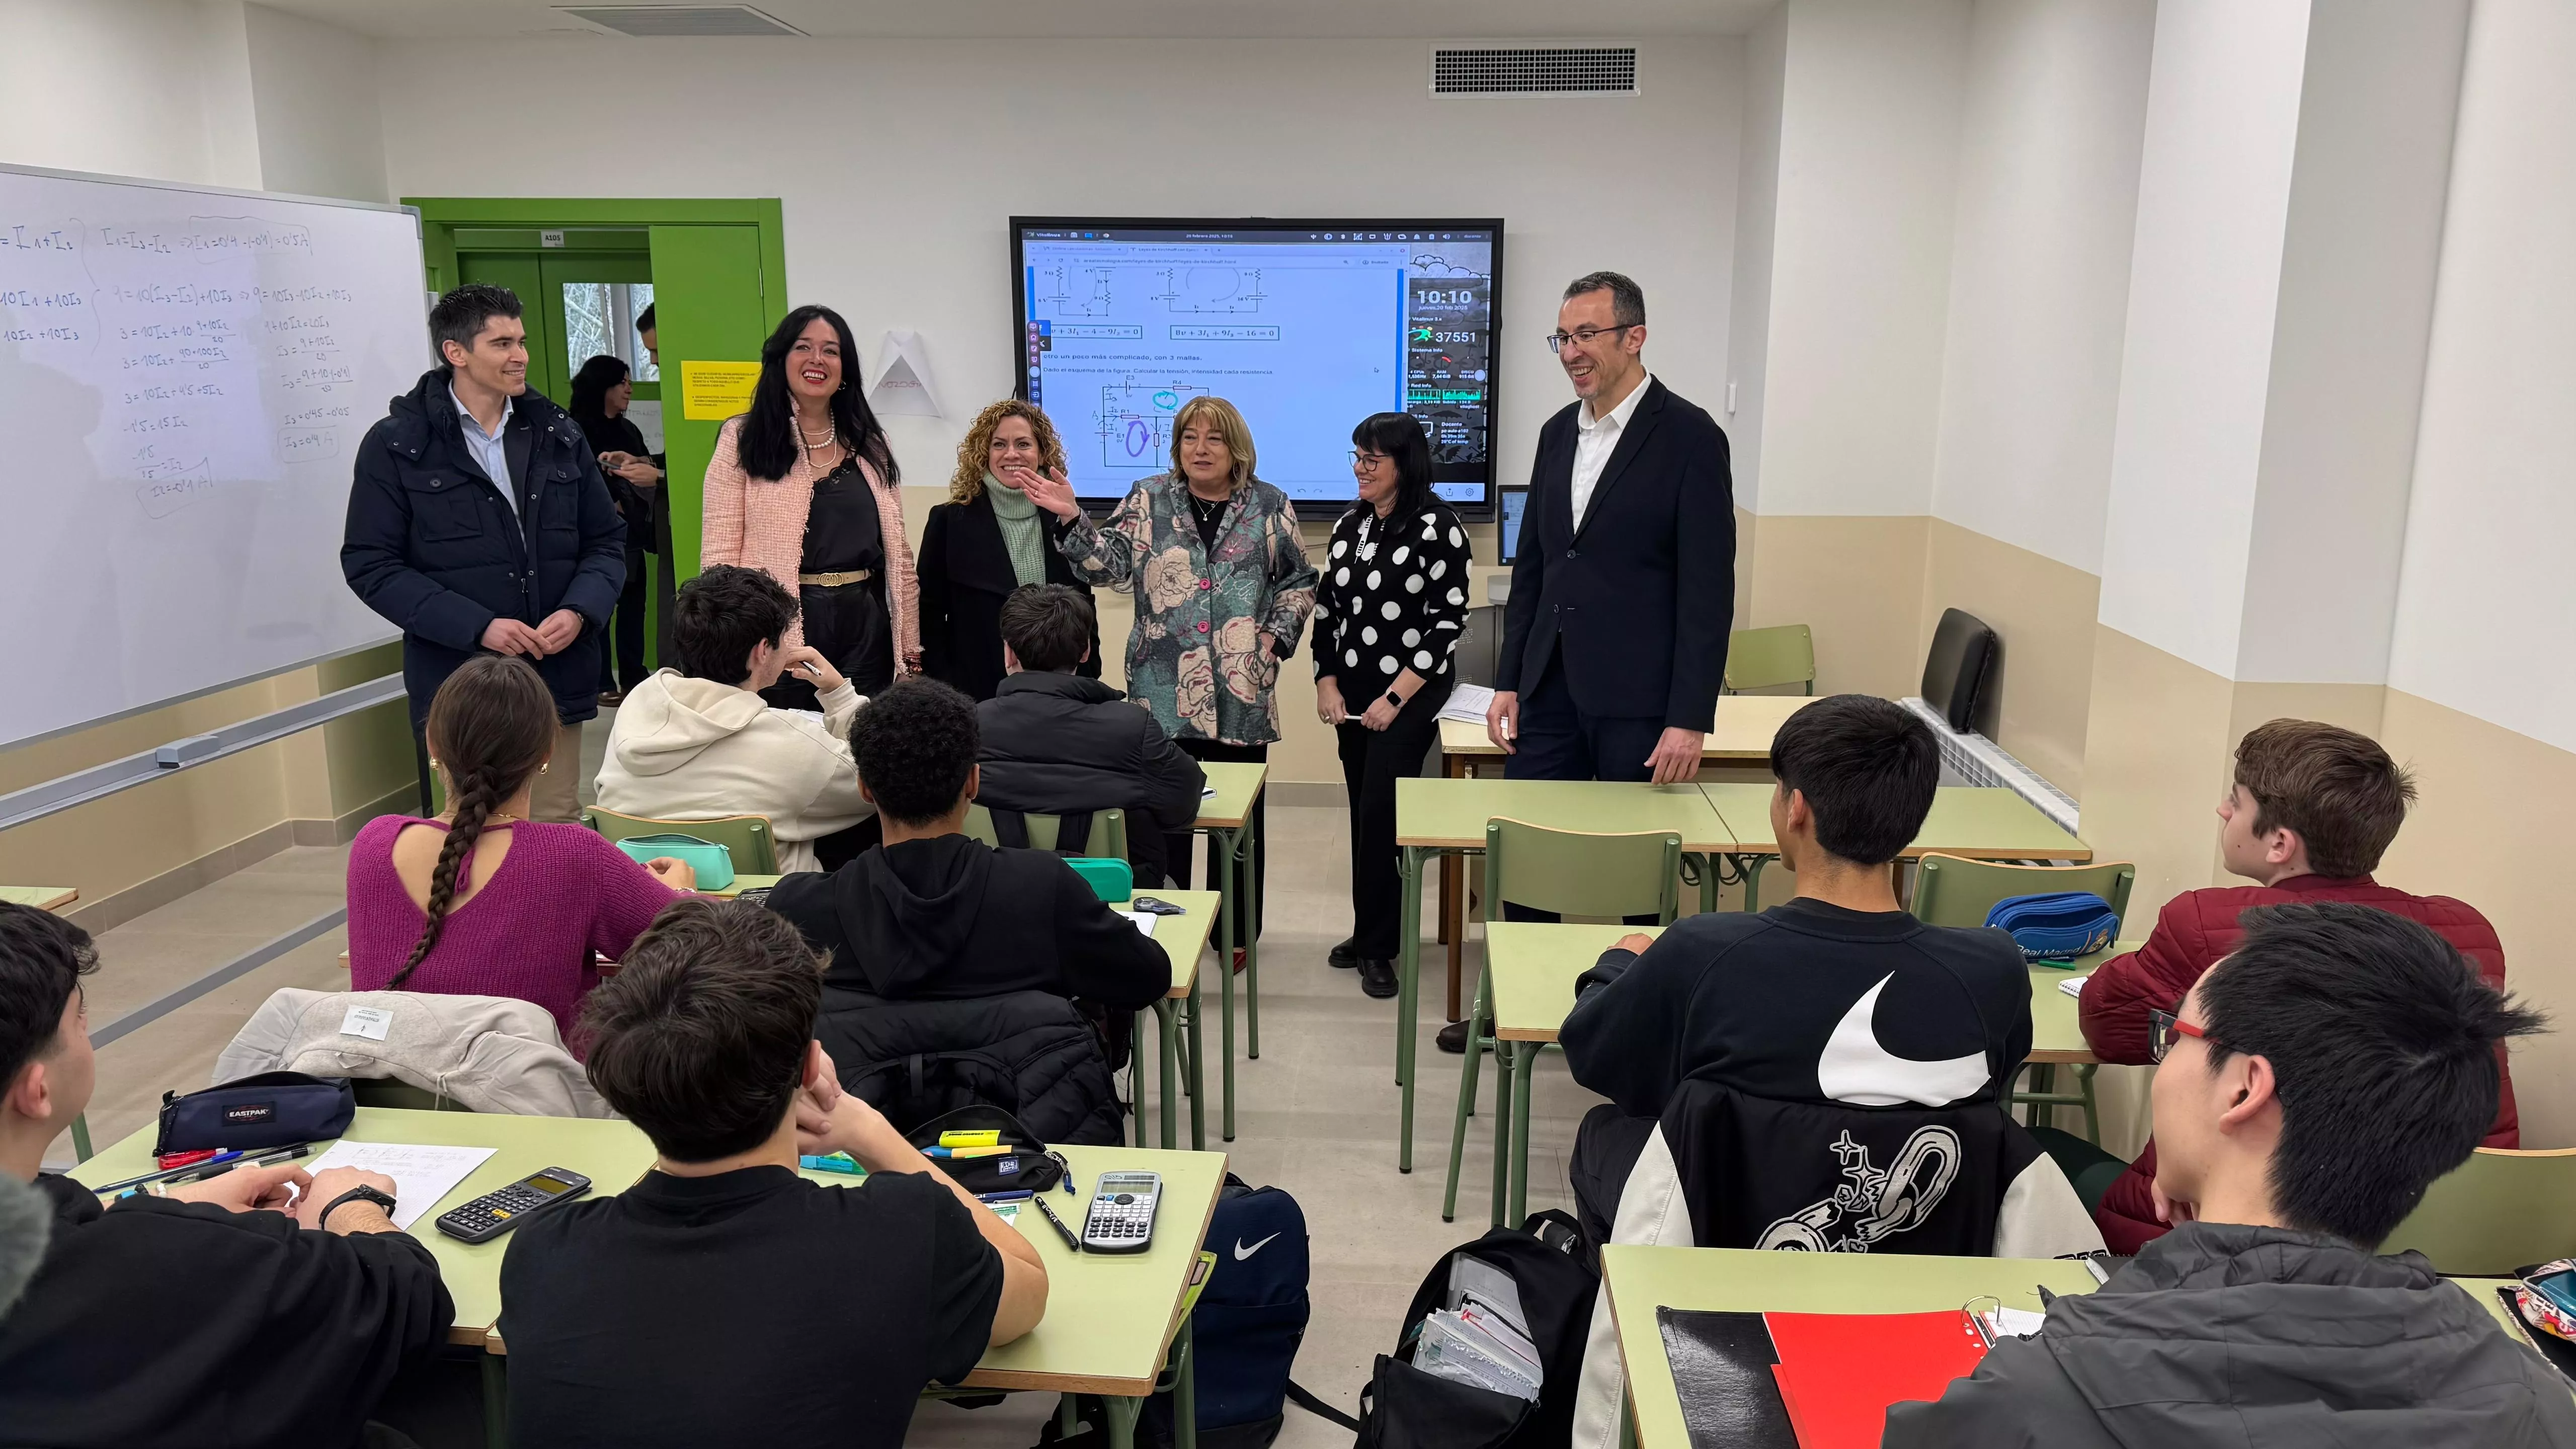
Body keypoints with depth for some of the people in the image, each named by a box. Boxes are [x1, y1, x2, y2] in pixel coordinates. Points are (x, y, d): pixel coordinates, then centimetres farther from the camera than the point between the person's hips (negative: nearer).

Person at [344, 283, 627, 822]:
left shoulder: (557, 434, 12)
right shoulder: (396, 445, 0)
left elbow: (606, 540, 14)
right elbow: (371, 565, -4)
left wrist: (580, 611, -7)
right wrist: (477, 627, -15)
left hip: (558, 679, 3)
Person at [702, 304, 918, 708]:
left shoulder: (870, 445, 12)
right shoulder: (743, 440, 1)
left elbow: (898, 552, 12)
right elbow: (719, 556, -4)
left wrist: (911, 652, 8)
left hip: (867, 624, 3)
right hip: (779, 631, -3)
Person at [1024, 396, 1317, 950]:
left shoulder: (1270, 507, 6)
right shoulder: (1148, 500, 6)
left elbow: (1299, 582, 11)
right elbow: (1112, 562, -1)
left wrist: (1277, 635, 0)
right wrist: (1072, 519, -13)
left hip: (1240, 691, 0)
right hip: (1163, 690, 0)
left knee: (1240, 815, 7)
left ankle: (1235, 931, 21)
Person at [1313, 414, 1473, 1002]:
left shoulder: (1438, 527, -11)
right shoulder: (1350, 524, 8)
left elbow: (1448, 621, -13)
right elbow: (1327, 606, 13)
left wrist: (1395, 698, -15)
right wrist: (1327, 683, 2)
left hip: (1411, 694, -6)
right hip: (1352, 693, 6)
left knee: (1381, 814, -7)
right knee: (1363, 813, 11)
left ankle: (1377, 945, 5)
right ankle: (1369, 932, 23)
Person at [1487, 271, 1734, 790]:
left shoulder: (1690, 437, -8)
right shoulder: (1558, 432, 12)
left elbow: (1708, 590, -11)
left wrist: (1690, 720, -15)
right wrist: (1508, 682, 12)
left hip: (1639, 701, -6)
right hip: (1550, 689, 6)